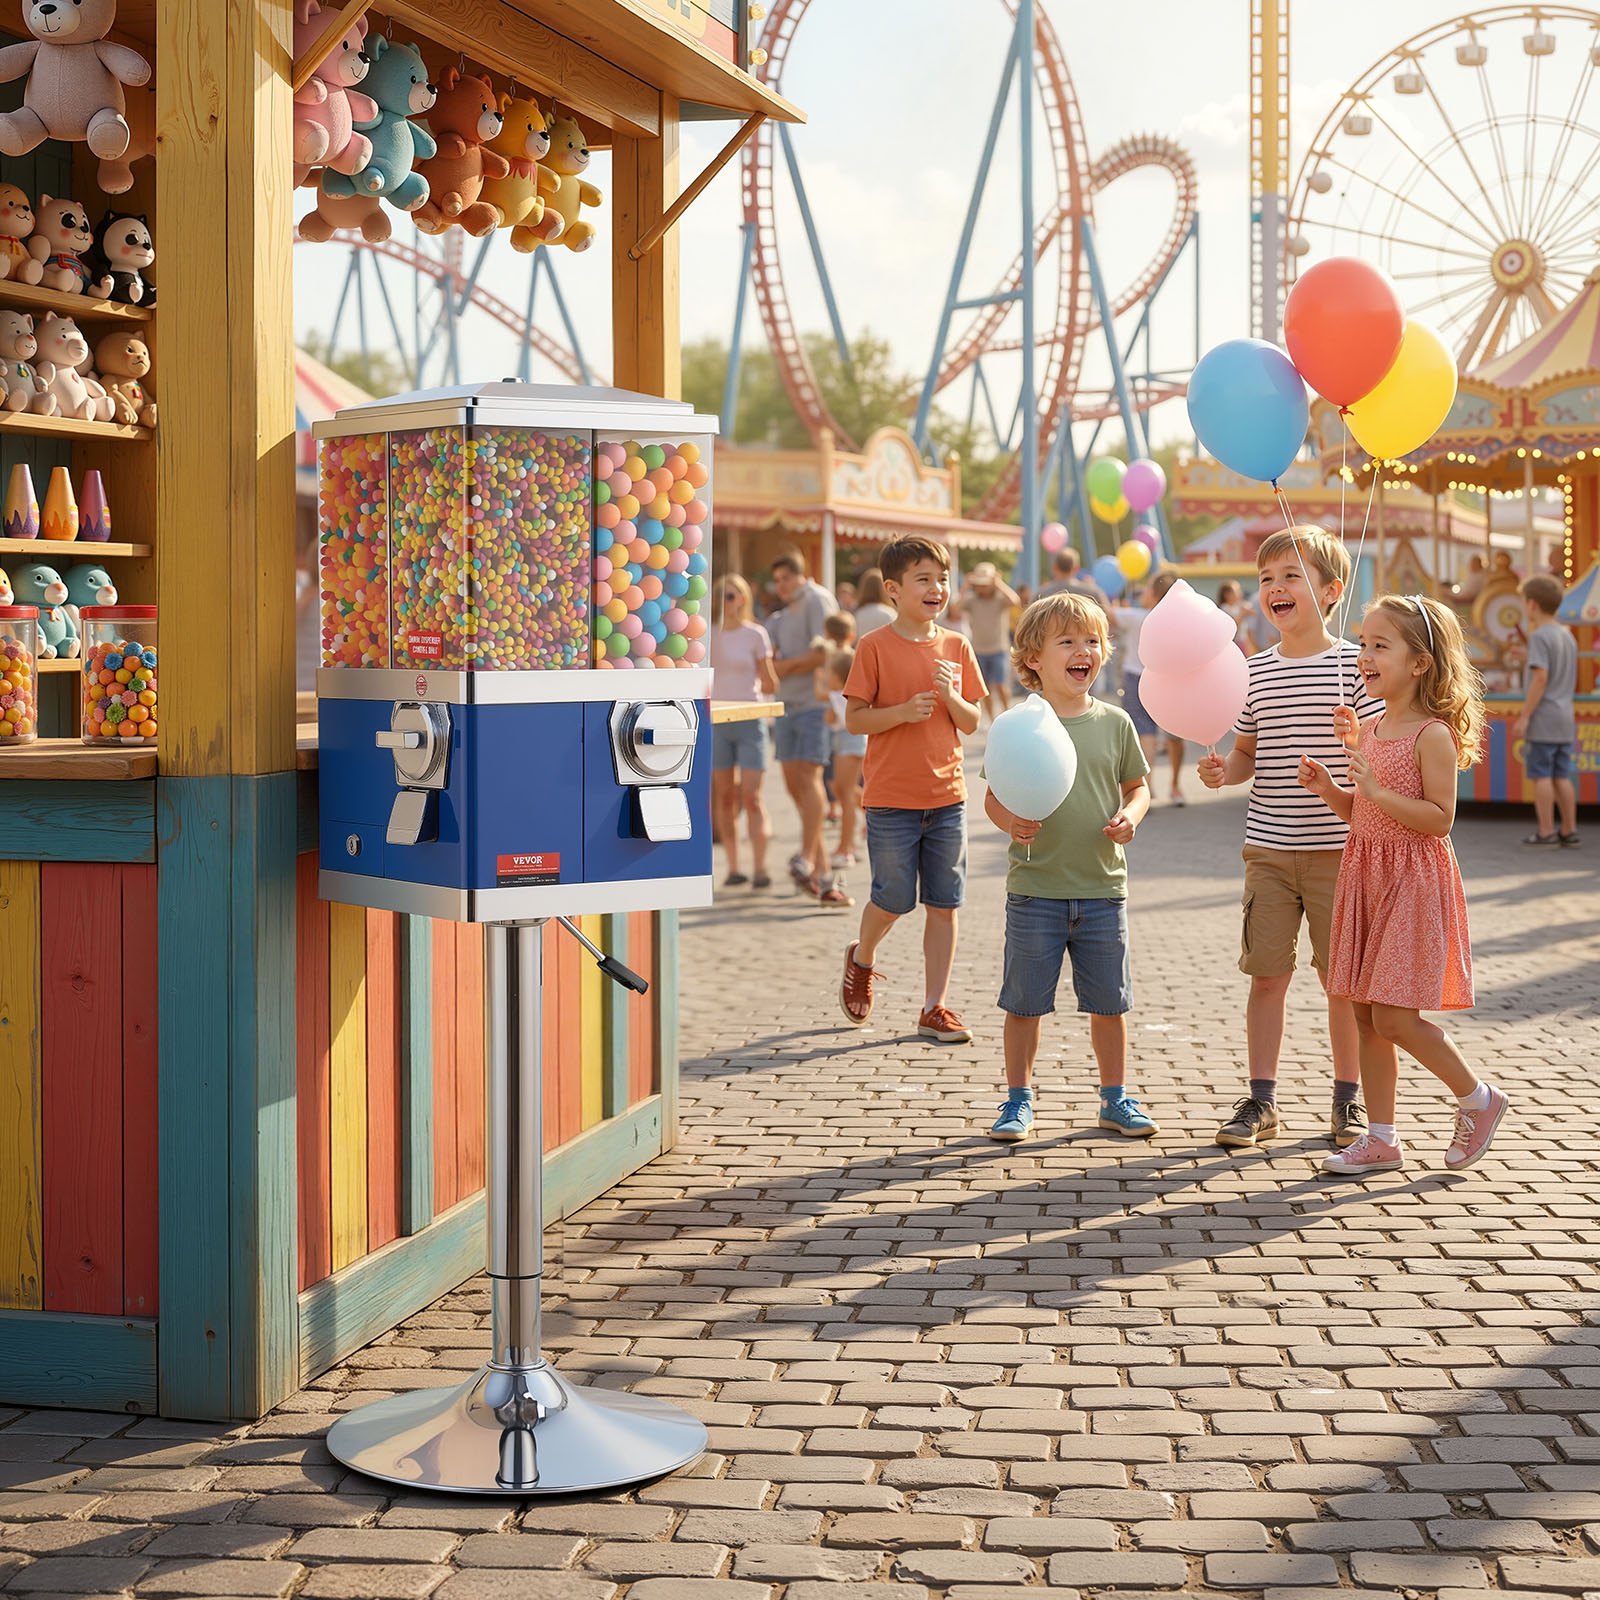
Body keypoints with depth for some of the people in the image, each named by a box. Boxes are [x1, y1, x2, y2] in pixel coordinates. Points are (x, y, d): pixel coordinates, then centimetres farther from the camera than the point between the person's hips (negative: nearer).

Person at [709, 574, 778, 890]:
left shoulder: (756, 634, 1)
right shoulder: (709, 634, 7)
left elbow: (769, 686, 1)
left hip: (749, 720, -3)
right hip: (716, 721, 3)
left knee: (751, 796, -9)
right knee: (725, 798, 4)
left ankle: (759, 868, -9)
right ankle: (733, 868, 8)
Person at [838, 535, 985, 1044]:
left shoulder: (956, 647, 6)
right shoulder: (875, 647, -6)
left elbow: (972, 723, 7)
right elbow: (854, 718, -6)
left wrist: (950, 696, -12)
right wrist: (903, 711, -21)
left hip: (947, 796, 4)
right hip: (891, 798, -4)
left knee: (944, 905, 4)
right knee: (894, 900, 3)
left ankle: (934, 1007, 12)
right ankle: (861, 960, 34)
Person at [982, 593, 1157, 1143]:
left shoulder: (1114, 723, 3)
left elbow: (1138, 786, 12)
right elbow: (995, 797, -1)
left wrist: (1130, 818, -8)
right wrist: (1011, 822, -22)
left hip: (1103, 887, 2)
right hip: (1035, 890, -2)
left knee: (1109, 1000, 10)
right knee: (1025, 1002, 5)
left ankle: (1115, 1097, 25)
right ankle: (1018, 1099, 20)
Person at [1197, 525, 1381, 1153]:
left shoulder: (1352, 665, -4)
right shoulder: (1255, 671, 6)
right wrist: (1223, 771, -6)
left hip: (1337, 847, -3)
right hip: (1268, 847, 3)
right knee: (1267, 973, 5)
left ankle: (1348, 1098, 19)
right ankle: (1261, 1100, 14)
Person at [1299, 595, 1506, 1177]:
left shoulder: (1432, 735, -13)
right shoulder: (1370, 731, 10)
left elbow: (1439, 819, -18)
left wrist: (1376, 790, -23)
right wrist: (1329, 789, 1)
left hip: (1412, 884, -8)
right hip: (1364, 877, 8)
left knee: (1395, 1018, -9)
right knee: (1366, 1017, 8)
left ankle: (1479, 1099, 14)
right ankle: (1382, 1140, 15)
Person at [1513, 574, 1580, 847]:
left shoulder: (1539, 637, -12)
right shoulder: (1568, 636, 15)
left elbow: (1540, 678, -20)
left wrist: (1524, 717, -18)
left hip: (1543, 720, -8)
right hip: (1565, 720, 8)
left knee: (1541, 775, -3)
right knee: (1562, 776, 11)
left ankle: (1546, 831, -3)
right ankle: (1569, 829, 12)